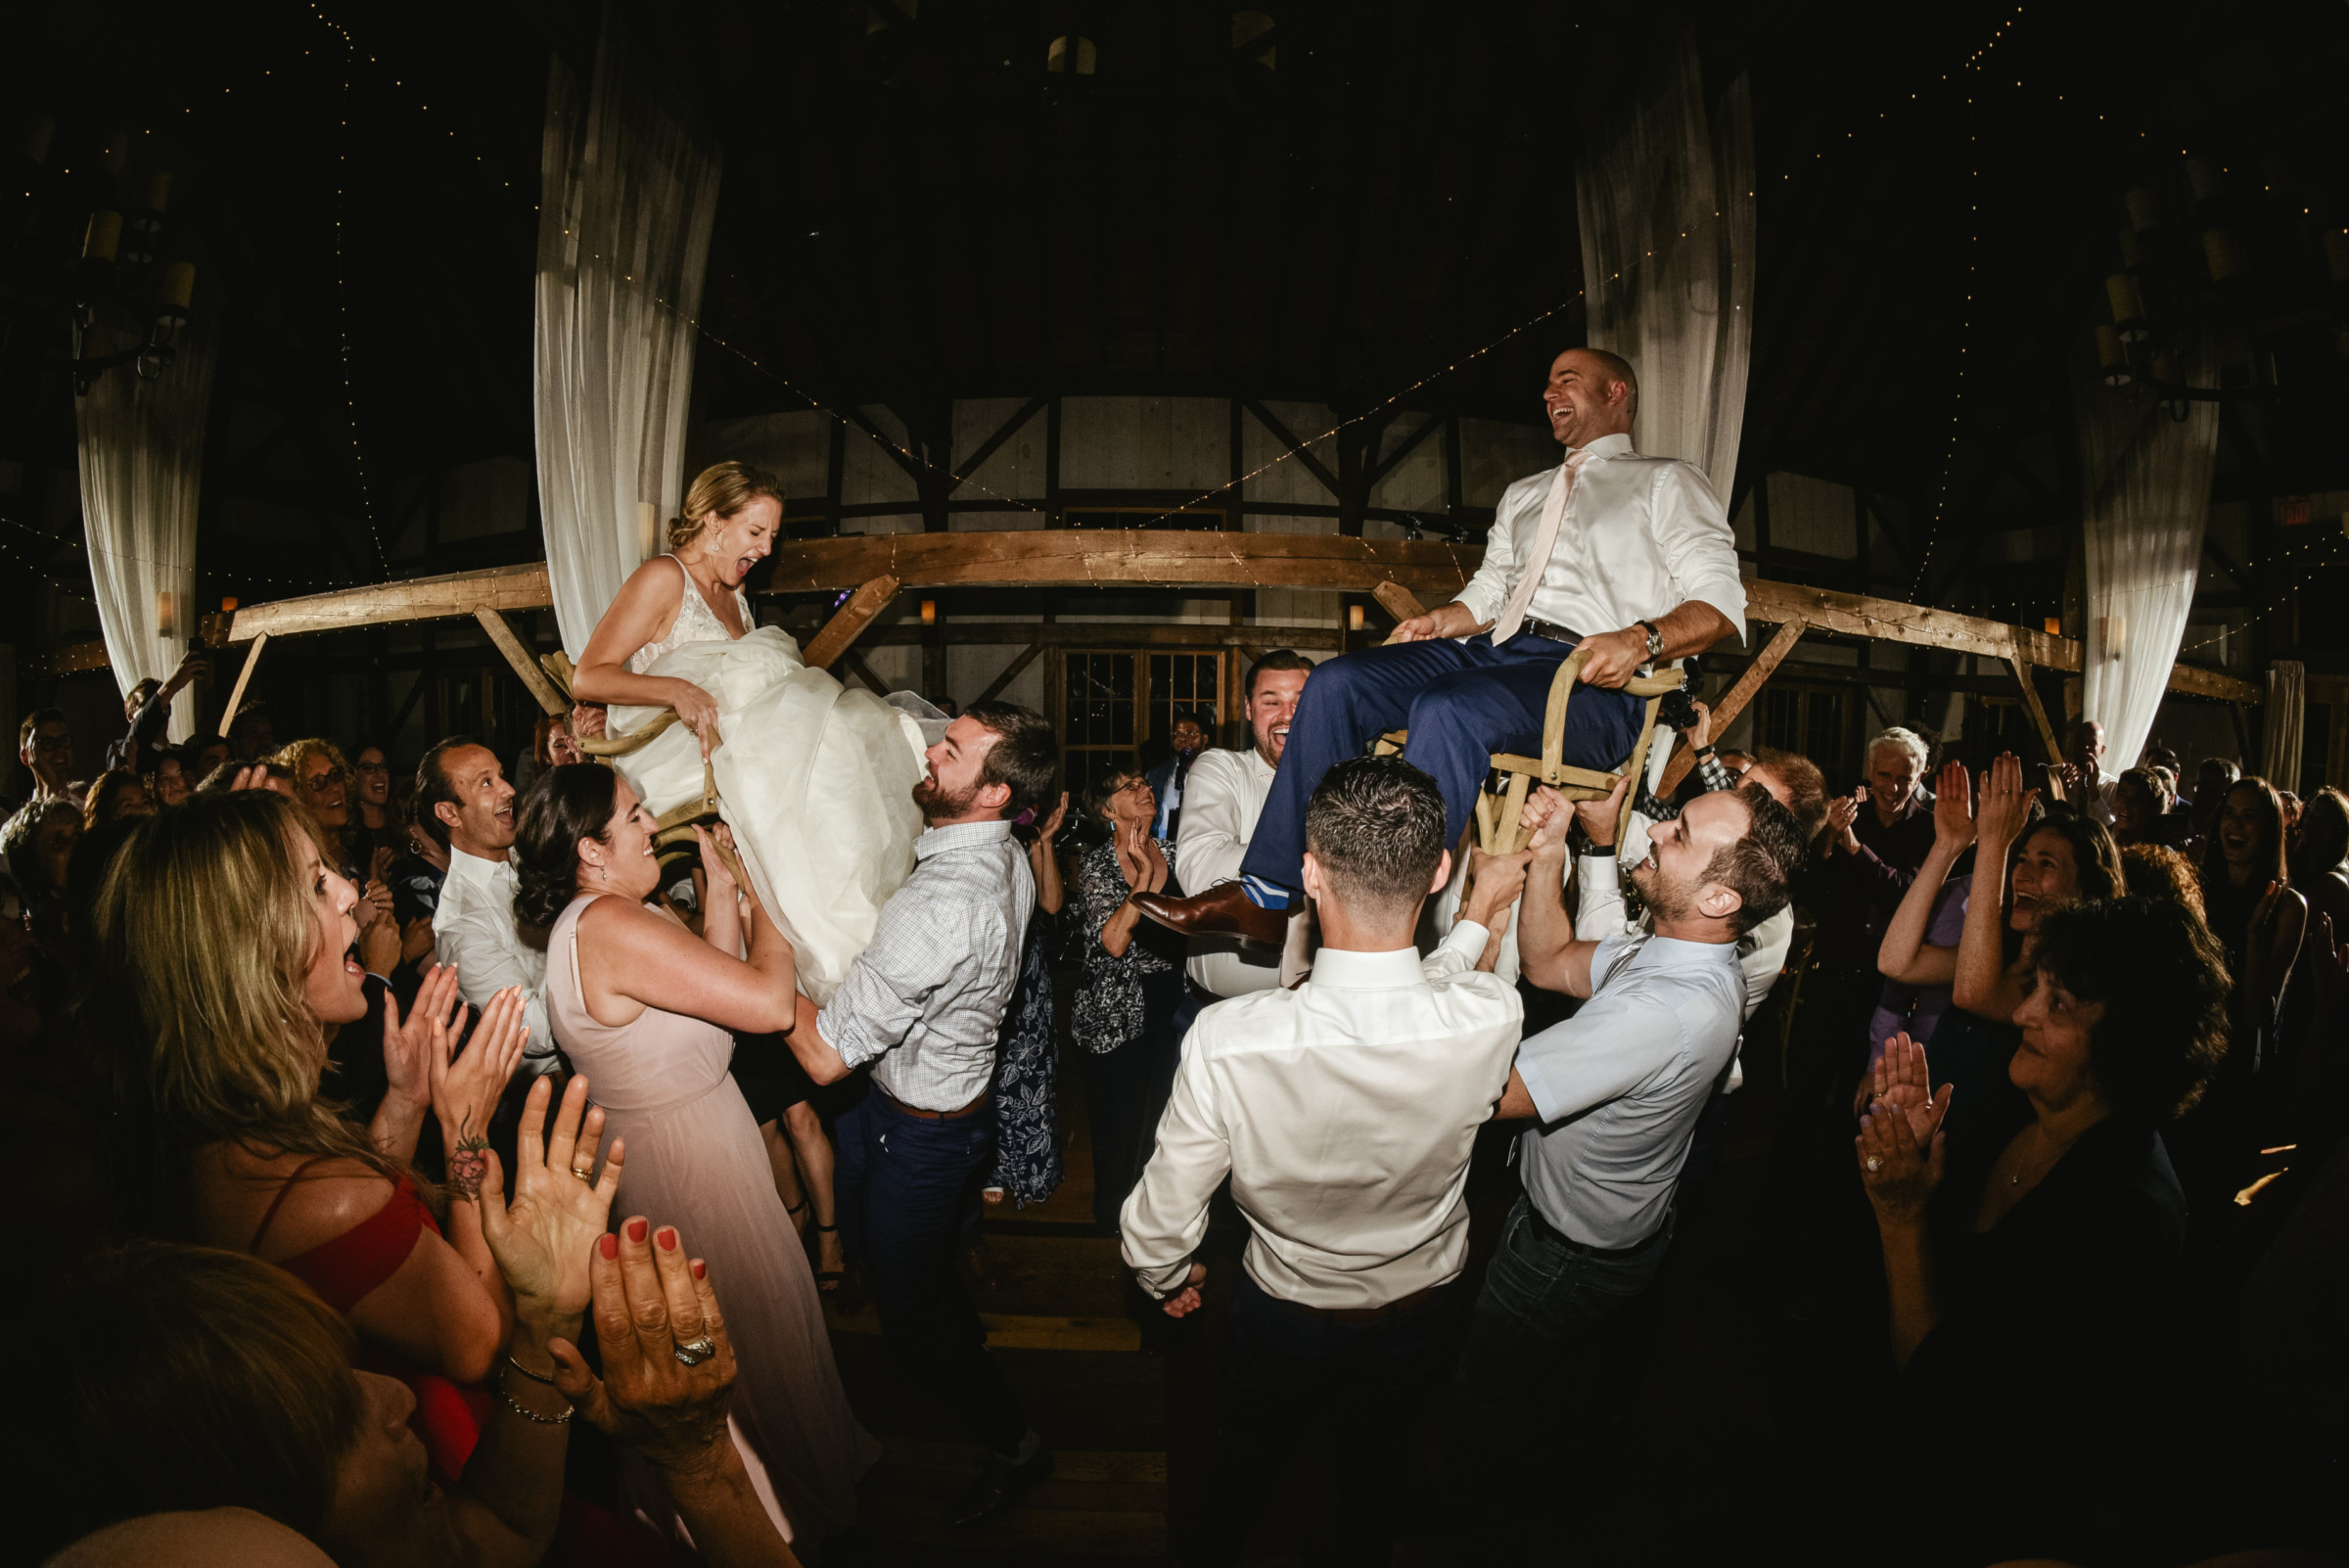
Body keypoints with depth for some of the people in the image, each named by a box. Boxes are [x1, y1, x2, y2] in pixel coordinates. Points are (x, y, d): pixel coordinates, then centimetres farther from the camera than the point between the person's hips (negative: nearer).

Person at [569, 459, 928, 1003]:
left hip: (736, 746, 8)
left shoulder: (733, 599, 23)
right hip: (670, 759, -8)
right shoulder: (664, 578, -3)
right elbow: (587, 678, -11)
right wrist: (678, 690, -24)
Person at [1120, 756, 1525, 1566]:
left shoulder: (1228, 1041, -40)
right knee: (1377, 1450, 33)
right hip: (1421, 1313, 1)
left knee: (1249, 1441, 32)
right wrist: (1477, 922, 10)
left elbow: (1160, 1226, -24)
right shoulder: (1492, 1019, -34)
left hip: (1283, 1314, -1)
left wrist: (1167, 1279, -1)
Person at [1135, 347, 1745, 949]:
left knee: (1448, 710, -37)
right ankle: (1265, 897, -18)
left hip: (1592, 681, -6)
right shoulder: (1523, 493, 34)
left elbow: (1722, 603, 0)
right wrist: (1439, 622, 5)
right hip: (1497, 649, 6)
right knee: (1337, 682, -16)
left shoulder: (1666, 481, 13)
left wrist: (1640, 639, -20)